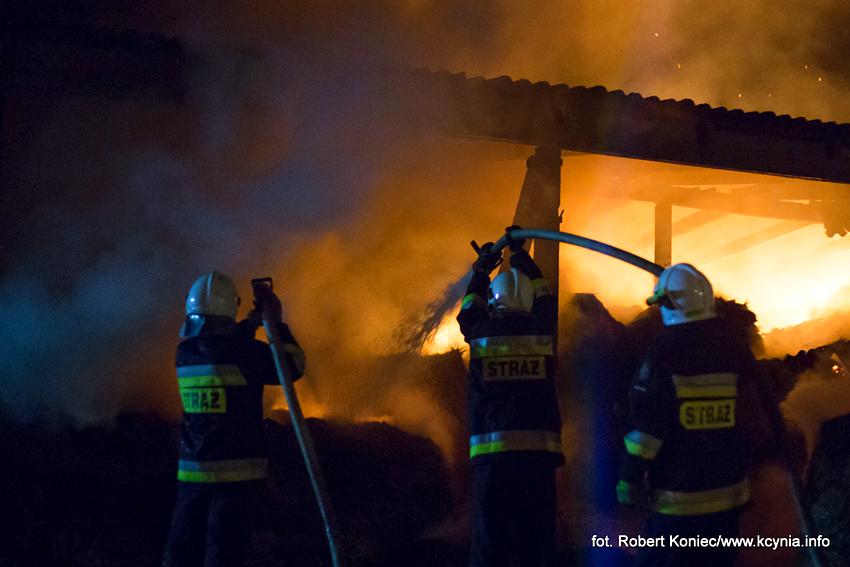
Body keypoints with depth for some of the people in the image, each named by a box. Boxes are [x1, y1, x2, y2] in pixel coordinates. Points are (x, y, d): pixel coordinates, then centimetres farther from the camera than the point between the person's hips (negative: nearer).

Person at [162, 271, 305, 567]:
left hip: (191, 474, 4)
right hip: (236, 475, -4)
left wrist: (252, 321, 21)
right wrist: (275, 323, 6)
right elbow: (293, 367, 2)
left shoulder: (185, 352, 4)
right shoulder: (247, 353, -12)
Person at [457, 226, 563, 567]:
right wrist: (519, 253, 40)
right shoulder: (541, 329, 5)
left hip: (491, 453, -1)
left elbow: (470, 309, 26)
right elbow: (543, 296, 26)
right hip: (538, 450, 1)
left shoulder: (481, 332, 2)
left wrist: (482, 269, 41)